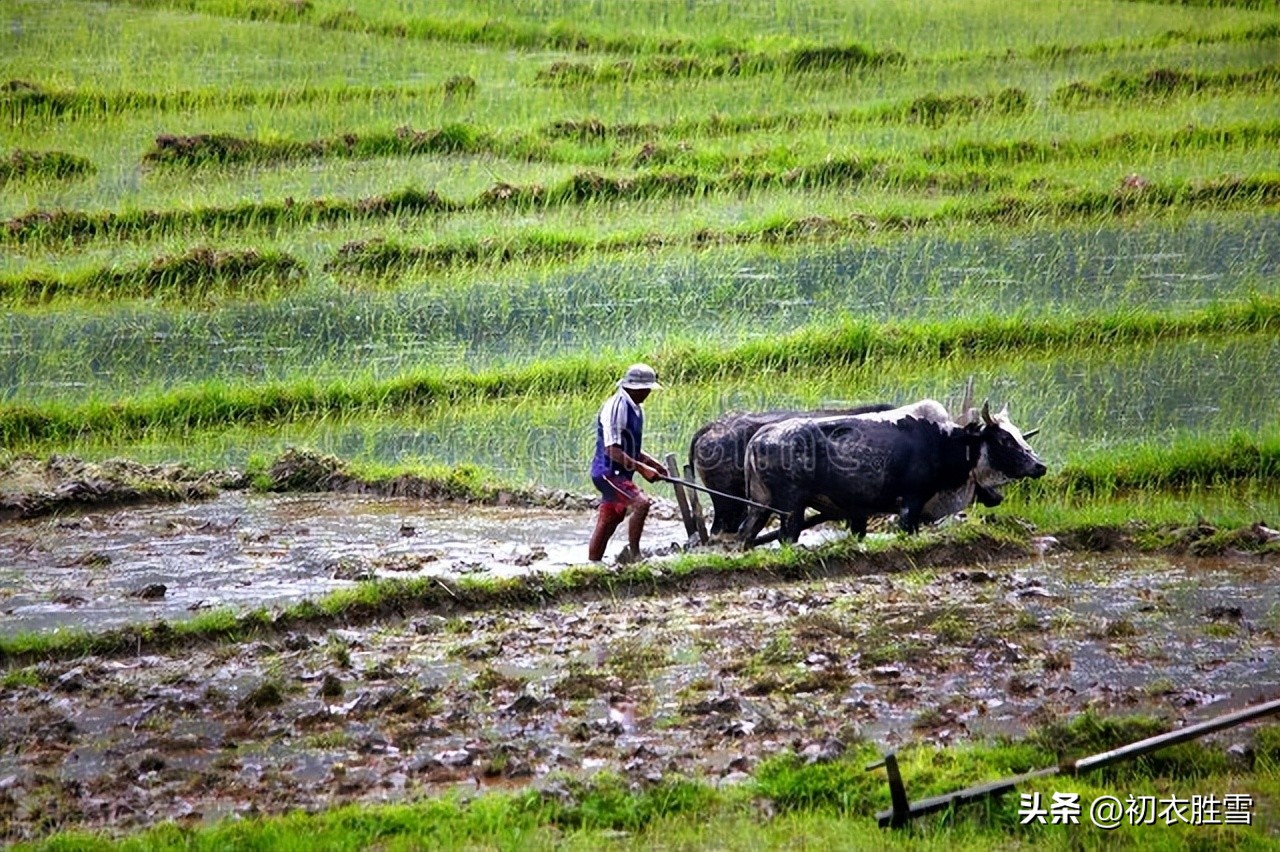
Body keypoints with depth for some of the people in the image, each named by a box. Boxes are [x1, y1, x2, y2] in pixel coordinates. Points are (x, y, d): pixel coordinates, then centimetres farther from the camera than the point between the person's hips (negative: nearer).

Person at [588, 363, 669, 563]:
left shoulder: (634, 408, 14)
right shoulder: (616, 407, -17)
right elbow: (612, 450, -22)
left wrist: (654, 464, 12)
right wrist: (641, 468, -23)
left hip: (618, 475, 10)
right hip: (608, 472, -10)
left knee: (606, 526, 10)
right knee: (641, 503, -24)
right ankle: (633, 553, -17)